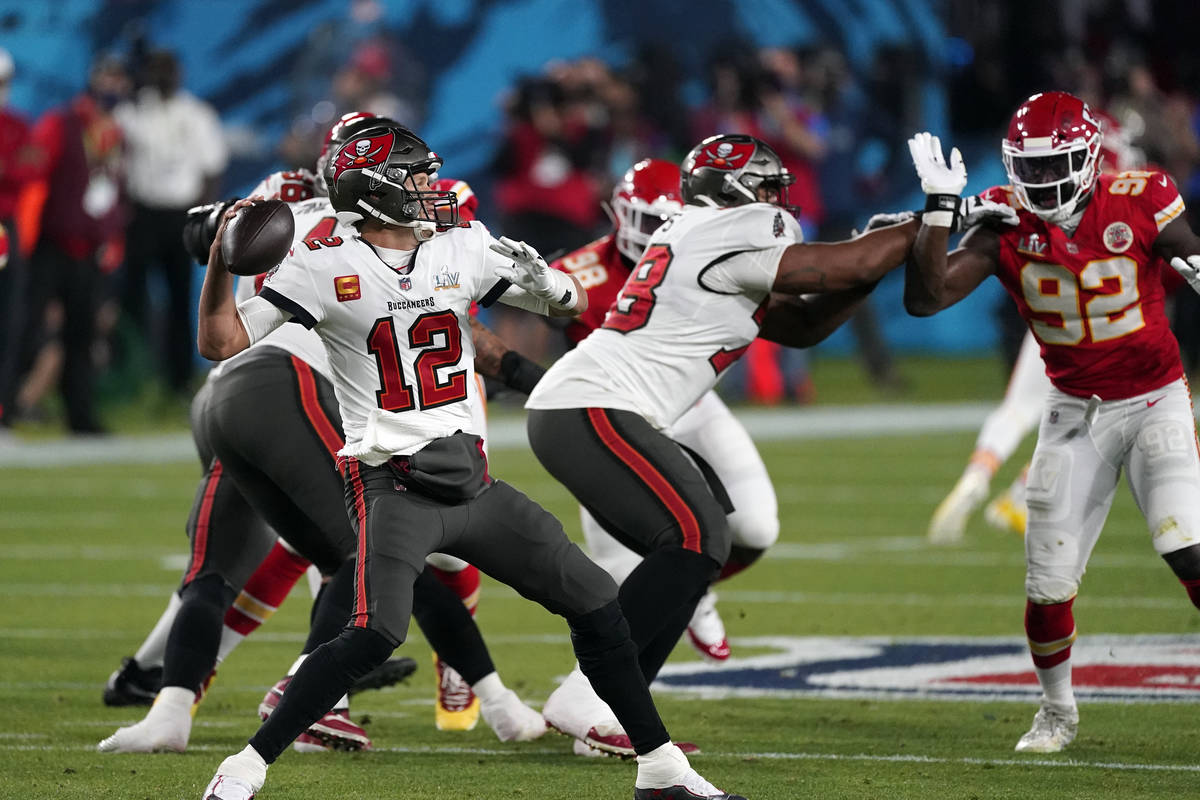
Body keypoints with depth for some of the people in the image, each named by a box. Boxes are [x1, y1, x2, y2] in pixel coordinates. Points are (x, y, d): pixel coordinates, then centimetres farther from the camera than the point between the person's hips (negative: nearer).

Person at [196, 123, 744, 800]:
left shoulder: (462, 249, 8)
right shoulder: (327, 267, -5)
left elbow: (575, 305, 14)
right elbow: (222, 343, -8)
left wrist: (542, 281, -8)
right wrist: (221, 257, -21)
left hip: (472, 484, 6)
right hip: (391, 484, -6)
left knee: (598, 605, 6)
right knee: (374, 635, -26)